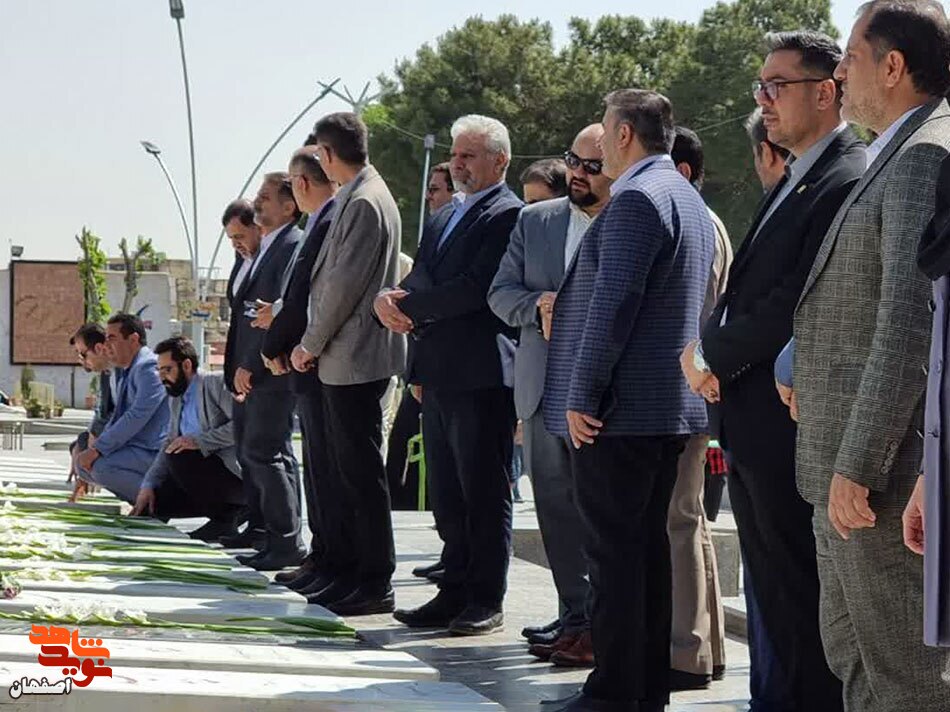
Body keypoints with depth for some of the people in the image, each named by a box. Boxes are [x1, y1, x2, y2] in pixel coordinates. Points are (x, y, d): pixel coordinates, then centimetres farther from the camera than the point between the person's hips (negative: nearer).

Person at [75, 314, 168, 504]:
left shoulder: (148, 368, -16)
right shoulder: (128, 373, 17)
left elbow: (137, 417, -24)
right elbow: (116, 419, 22)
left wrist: (98, 449, -22)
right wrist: (94, 448, 7)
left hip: (155, 453, -11)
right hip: (136, 448, 11)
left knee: (102, 467, -28)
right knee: (84, 463, 10)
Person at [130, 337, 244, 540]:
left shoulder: (216, 383, -8)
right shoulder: (176, 399, 18)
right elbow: (169, 445, 14)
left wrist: (199, 441, -25)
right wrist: (148, 485, 1)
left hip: (234, 474, -9)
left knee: (179, 458, -28)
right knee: (148, 505, -1)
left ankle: (225, 516, -14)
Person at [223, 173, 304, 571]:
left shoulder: (293, 247, -13)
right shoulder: (265, 249, 18)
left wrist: (250, 366, -19)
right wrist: (237, 365, 12)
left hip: (270, 372, -10)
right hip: (249, 372, 10)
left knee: (267, 453, -11)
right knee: (248, 451, 16)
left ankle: (286, 542, -9)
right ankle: (260, 527, 26)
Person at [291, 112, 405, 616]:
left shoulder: (364, 202, -15)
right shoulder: (358, 198, 15)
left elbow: (345, 283, -18)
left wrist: (311, 344, -9)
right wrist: (314, 343, 15)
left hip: (355, 359, -10)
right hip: (341, 358, 10)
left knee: (361, 471, -7)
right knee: (346, 470, 14)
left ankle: (375, 584, -3)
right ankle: (342, 569, 20)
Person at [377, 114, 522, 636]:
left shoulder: (509, 215, -9)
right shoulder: (443, 218, 21)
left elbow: (476, 289, -19)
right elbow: (419, 282, 16)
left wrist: (409, 305, -13)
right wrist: (389, 301, -7)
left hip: (481, 375, -9)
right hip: (438, 375, 9)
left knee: (484, 494, -2)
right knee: (447, 495, 11)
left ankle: (486, 601, 3)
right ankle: (454, 593, 18)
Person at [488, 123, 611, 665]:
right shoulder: (535, 220, 12)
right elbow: (501, 292, 10)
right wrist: (538, 306, -10)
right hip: (545, 390, 6)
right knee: (557, 508, 10)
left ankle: (600, 627, 2)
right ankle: (575, 615, 18)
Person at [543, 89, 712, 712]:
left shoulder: (637, 198, -14)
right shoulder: (688, 198, 18)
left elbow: (612, 304, -20)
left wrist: (582, 396, -16)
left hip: (620, 409, -10)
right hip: (672, 404, 10)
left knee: (614, 552, -7)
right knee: (649, 544, 13)